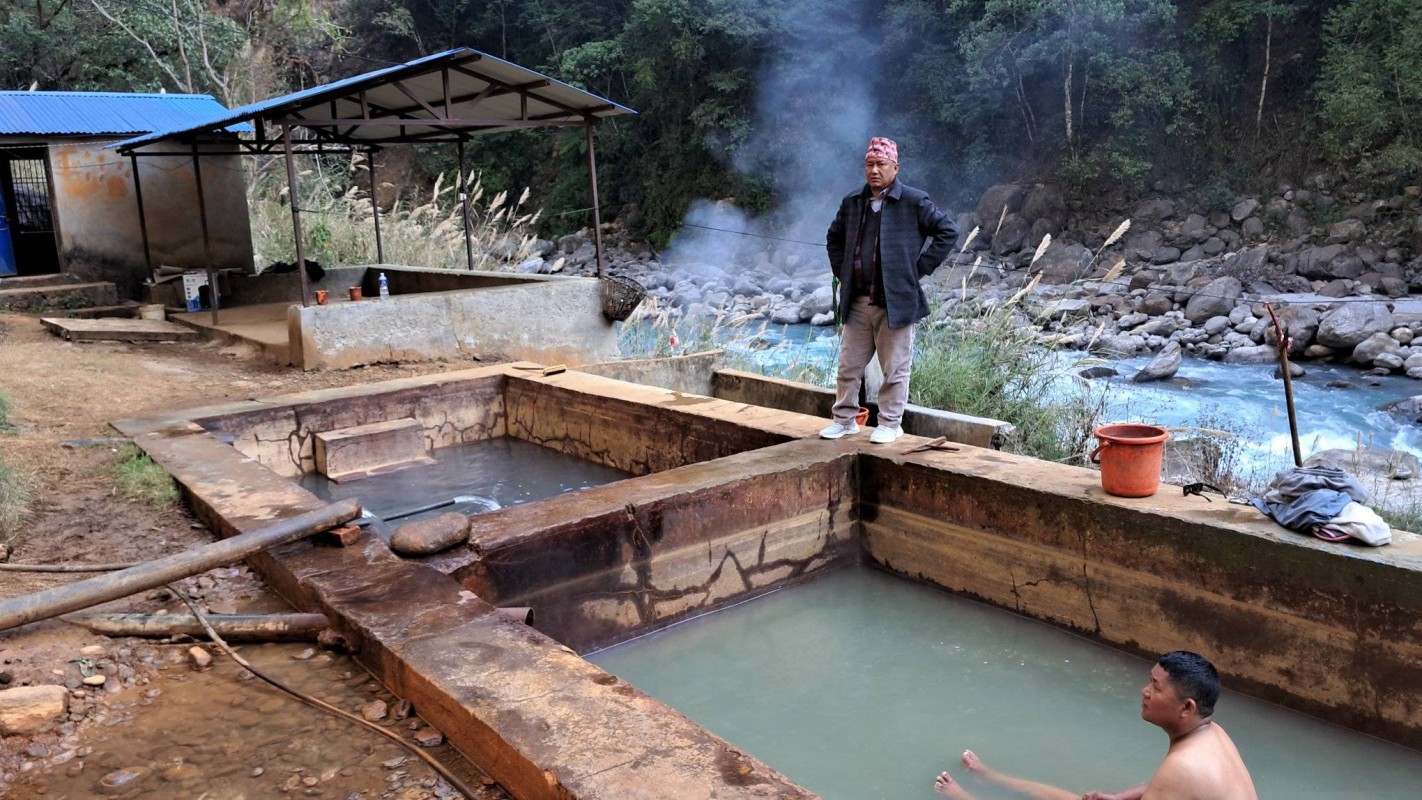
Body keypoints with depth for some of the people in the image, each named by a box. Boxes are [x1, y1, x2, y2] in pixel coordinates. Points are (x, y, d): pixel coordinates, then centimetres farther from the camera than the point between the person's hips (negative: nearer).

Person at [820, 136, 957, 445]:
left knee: (894, 369, 3)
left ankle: (890, 424, 15)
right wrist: (841, 271, 14)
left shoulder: (913, 202, -5)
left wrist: (920, 267, -7)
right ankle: (844, 419, 22)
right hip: (857, 301, 5)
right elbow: (834, 238, 26)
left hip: (896, 300, -5)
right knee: (848, 365, 9)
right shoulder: (852, 203, 10)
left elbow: (947, 231, -4)